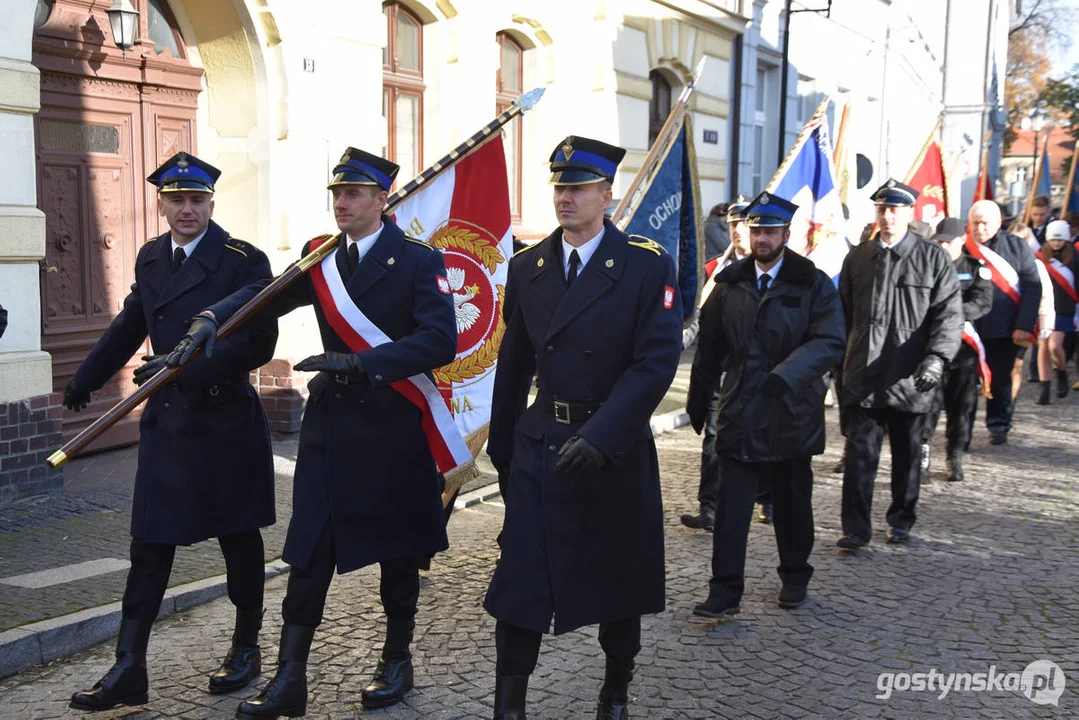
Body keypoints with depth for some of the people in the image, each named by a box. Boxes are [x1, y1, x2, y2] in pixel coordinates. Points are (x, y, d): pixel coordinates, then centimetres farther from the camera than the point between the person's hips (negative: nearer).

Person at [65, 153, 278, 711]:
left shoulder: (243, 261, -10)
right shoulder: (150, 257, 9)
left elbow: (259, 342, -17)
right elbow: (130, 325, 23)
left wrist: (184, 368, -23)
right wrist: (84, 381, 31)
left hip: (228, 418, -5)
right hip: (167, 420, 5)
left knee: (239, 538, 10)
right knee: (149, 544, 4)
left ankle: (246, 648, 27)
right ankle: (129, 669, 10)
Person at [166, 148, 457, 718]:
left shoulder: (417, 261, -7)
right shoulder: (318, 257, 9)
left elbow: (440, 342, -18)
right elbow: (266, 295, -1)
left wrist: (358, 361, -25)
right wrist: (212, 317, -21)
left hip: (393, 424, -3)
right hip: (330, 423, 4)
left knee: (397, 552, 11)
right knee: (308, 552, 2)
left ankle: (397, 661, 30)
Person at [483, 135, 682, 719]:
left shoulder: (647, 266, -8)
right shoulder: (527, 267, 5)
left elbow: (657, 360, -15)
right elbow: (513, 363, 12)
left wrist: (601, 437, -24)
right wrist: (500, 444, 13)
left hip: (616, 447, -2)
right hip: (538, 445, 3)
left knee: (617, 578, 14)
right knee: (520, 578, -1)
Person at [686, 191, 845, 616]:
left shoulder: (813, 285, -2)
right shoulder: (729, 285, 7)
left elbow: (831, 341, -12)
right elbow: (709, 349, 13)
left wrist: (786, 374, -26)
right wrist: (698, 400, 14)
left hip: (791, 413, -1)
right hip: (739, 414, 2)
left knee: (792, 502, 13)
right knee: (731, 504, -2)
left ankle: (795, 577, 31)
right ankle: (725, 590, 3)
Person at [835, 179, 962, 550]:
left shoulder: (933, 258, 1)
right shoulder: (857, 257, 10)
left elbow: (949, 313, -4)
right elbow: (844, 313, 14)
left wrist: (936, 357, -17)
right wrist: (841, 360, 9)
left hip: (909, 375, -1)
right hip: (863, 374, 1)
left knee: (907, 451, 12)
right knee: (860, 451, -3)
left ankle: (901, 519, 29)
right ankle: (855, 527, 3)